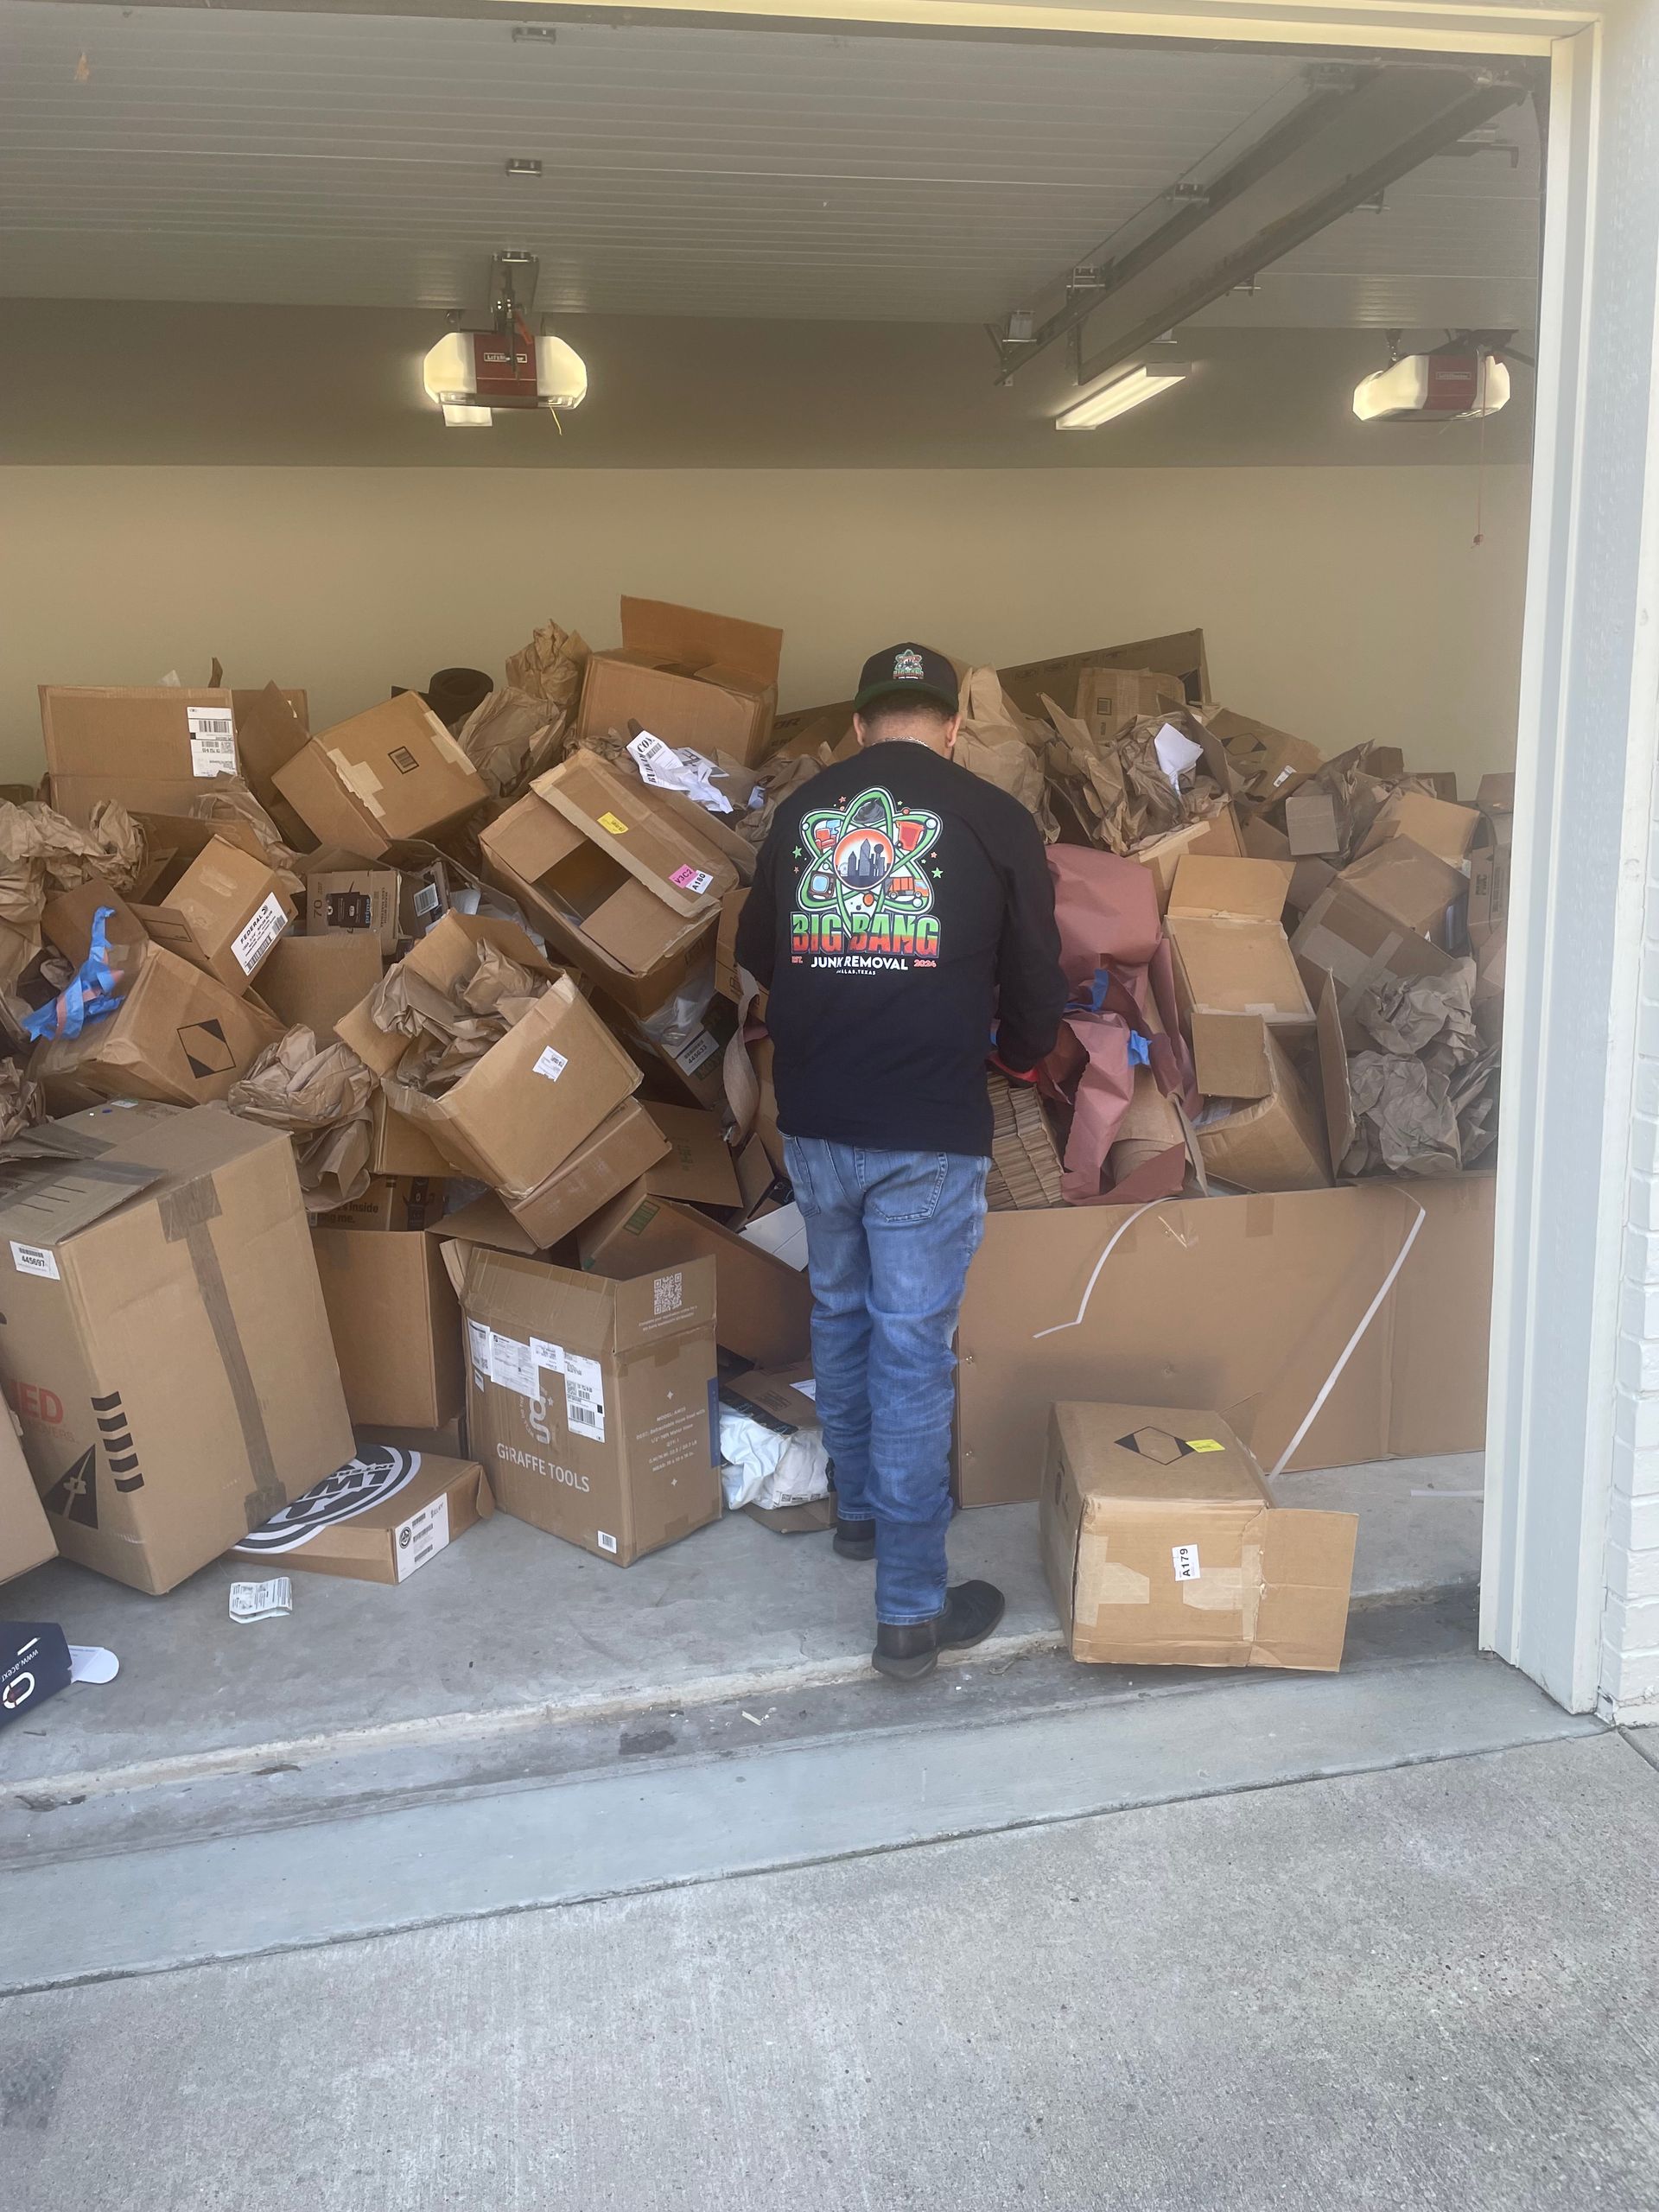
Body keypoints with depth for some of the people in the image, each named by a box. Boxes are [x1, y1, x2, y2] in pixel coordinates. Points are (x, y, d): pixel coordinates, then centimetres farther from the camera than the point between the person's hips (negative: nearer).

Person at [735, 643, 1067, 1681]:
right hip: (927, 1130, -4)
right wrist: (1022, 1054, 25)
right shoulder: (993, 817, -2)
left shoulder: (800, 811, 9)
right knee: (913, 1351, 1)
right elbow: (1036, 978, 3)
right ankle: (912, 1612, 9)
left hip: (813, 1122, 4)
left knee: (842, 1314, 23)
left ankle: (861, 1508, 42)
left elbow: (757, 952, 20)